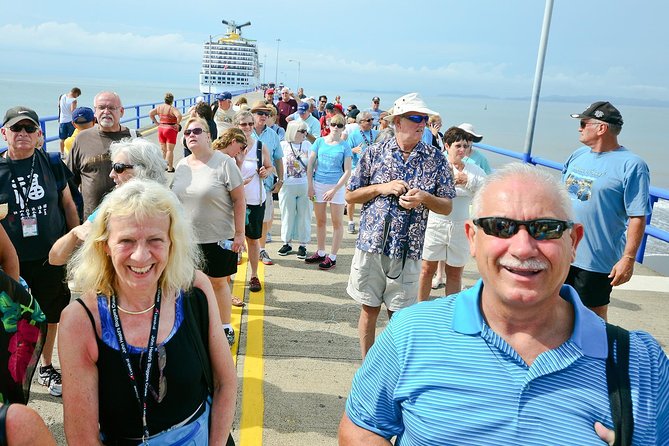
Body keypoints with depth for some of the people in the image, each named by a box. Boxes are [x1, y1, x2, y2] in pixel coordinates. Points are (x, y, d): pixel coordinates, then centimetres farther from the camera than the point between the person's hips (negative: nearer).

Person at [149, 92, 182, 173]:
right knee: (170, 150, 0)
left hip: (161, 129, 6)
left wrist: (156, 122, 8)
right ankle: (170, 168, 2)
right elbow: (179, 116, -30)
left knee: (163, 149, 15)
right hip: (170, 130, -6)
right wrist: (177, 124, -15)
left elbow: (150, 113, 7)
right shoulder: (173, 108, -15)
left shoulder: (159, 107, 4)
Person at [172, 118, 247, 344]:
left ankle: (225, 327, 24)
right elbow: (175, 199, 16)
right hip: (187, 238, 4)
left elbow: (239, 199, -10)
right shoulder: (181, 165, 6)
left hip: (218, 238, -4)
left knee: (218, 283, 7)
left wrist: (239, 233, -12)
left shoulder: (223, 163, -10)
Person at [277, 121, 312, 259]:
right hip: (287, 186, -1)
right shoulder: (283, 145, -1)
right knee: (287, 214, 8)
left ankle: (302, 244, 14)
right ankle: (287, 243, 22)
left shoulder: (307, 145, 4)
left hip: (305, 186, 1)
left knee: (304, 215, 5)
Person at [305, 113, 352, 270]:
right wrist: (310, 186, -2)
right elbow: (310, 164, 4)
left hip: (336, 186, -3)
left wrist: (334, 190, -14)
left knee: (337, 223, 3)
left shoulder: (344, 146, -5)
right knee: (320, 221, 13)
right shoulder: (320, 142, 2)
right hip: (318, 184, 3)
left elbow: (347, 172, -8)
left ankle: (332, 257, 12)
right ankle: (321, 253, 27)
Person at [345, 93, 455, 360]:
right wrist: (381, 188, -11)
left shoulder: (435, 159, 0)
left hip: (408, 250, 0)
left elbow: (447, 207, 4)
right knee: (369, 309, 11)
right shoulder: (374, 152, 0)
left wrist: (424, 198, -16)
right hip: (371, 245, 1)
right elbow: (350, 196, 5)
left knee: (399, 315, 9)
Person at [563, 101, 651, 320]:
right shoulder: (578, 155, 8)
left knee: (594, 315, 9)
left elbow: (637, 217, -15)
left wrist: (628, 258, -18)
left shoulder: (632, 165, -13)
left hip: (596, 261, -6)